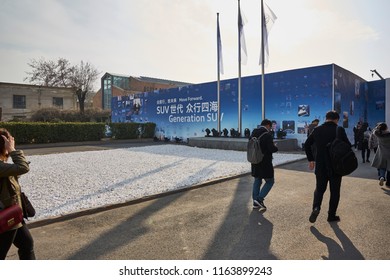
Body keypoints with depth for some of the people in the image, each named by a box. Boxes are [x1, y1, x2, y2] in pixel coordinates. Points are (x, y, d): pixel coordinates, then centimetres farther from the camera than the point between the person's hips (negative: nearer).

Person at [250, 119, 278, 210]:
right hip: (265, 162, -7)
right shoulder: (267, 134, -16)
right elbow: (272, 149, -21)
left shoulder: (253, 133, 5)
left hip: (255, 162, 7)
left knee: (257, 181, 16)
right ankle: (259, 199, -2)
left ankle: (256, 203, 19)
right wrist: (276, 147, 0)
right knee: (270, 181, 8)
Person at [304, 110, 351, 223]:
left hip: (320, 166, 3)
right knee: (334, 192, 13)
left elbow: (307, 145, 4)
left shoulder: (317, 130, 0)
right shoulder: (339, 130, -10)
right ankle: (331, 215, 19)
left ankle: (316, 207, -7)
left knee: (319, 188, 17)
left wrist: (311, 159, 12)